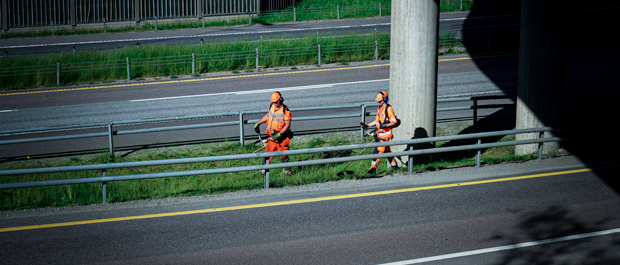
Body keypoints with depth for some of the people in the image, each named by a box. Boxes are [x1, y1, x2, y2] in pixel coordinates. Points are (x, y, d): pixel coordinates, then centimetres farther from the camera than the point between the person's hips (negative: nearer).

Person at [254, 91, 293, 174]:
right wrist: (257, 123, 19)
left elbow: (287, 125, -18)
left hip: (282, 136, -5)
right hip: (272, 136, 5)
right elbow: (267, 116, 22)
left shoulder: (285, 110, -16)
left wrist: (279, 134, -25)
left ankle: (287, 170, 17)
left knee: (283, 155, 1)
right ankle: (264, 169, 10)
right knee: (268, 152, 2)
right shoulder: (272, 106, 3)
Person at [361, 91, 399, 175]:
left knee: (378, 150, -13)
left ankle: (373, 168, -14)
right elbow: (377, 121, 25)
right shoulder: (380, 108, 16)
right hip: (380, 134, 9)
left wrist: (385, 125, -27)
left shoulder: (389, 109, -11)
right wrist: (367, 125, 18)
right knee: (387, 151, 16)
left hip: (385, 134, -9)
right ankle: (394, 165, 27)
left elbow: (394, 122, -13)